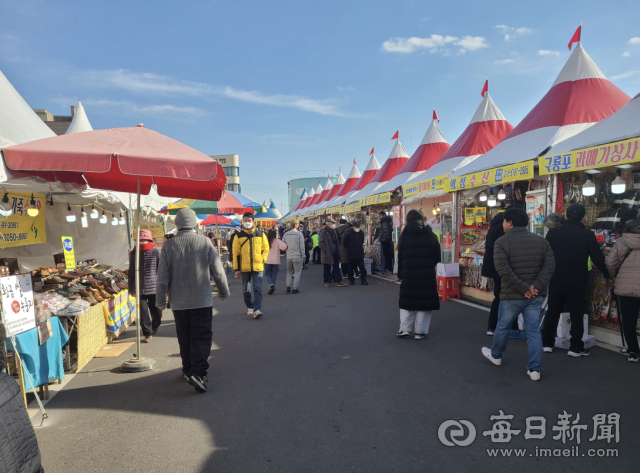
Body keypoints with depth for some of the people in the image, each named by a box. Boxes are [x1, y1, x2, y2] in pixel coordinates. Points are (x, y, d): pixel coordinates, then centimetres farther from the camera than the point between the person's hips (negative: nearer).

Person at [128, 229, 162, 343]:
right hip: (140, 288, 1)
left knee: (156, 311, 2)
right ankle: (148, 334, 20)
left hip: (154, 287, -1)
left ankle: (154, 327, 22)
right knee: (143, 311, 6)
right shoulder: (134, 254, 4)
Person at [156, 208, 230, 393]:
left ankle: (188, 370, 28)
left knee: (184, 338, 16)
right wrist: (223, 291, 12)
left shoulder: (168, 246, -5)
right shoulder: (205, 242, -8)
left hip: (179, 302, 2)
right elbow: (218, 271, -3)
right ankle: (198, 372, -9)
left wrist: (160, 300, 10)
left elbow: (162, 277, -2)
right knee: (202, 337, 3)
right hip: (202, 300, -2)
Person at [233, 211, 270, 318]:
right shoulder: (239, 236, 3)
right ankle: (250, 307, 28)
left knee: (258, 289, -7)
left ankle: (257, 309, -8)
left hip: (258, 266, -1)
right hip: (244, 267, 1)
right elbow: (236, 253, 3)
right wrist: (236, 269, 0)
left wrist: (262, 259, -5)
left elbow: (266, 249, 11)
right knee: (246, 289, 12)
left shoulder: (260, 234, 4)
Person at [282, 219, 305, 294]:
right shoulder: (299, 234, -9)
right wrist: (303, 256, 0)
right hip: (297, 256, -4)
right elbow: (302, 246, -8)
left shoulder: (286, 234, 4)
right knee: (297, 273, 3)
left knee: (289, 272, 17)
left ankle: (288, 286, 10)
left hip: (289, 257, 4)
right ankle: (295, 288, 3)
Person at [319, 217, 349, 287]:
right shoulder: (323, 232, -12)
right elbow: (321, 243, -15)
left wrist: (338, 249, 13)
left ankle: (339, 281, 8)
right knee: (327, 268, 5)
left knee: (336, 267, 6)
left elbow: (338, 240, 22)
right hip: (328, 254, -7)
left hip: (335, 253, 7)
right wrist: (325, 251, -19)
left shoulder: (334, 231, 12)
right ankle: (327, 281, 17)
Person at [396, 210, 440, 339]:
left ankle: (404, 329, 9)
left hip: (409, 274, 1)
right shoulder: (430, 234, 2)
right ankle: (420, 331, 8)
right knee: (424, 301, 6)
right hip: (427, 274, -1)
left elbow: (400, 257, 4)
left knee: (407, 300, 12)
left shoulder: (405, 235, 3)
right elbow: (437, 256, 5)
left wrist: (400, 274, 12)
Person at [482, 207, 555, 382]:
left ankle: (495, 355, 36)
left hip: (512, 295, -4)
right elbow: (549, 266, -4)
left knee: (503, 327, 16)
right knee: (533, 331, 10)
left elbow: (503, 270, -21)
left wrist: (523, 288, -16)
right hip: (535, 295, 4)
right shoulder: (541, 241, 6)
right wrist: (536, 287, -11)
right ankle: (534, 369, 11)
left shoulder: (502, 241, -10)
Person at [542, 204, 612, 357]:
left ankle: (547, 343, 17)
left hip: (556, 280, 2)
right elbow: (598, 258, -2)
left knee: (553, 311, 12)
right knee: (577, 314, 8)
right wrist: (607, 275, 13)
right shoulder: (587, 235, -8)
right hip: (577, 281, -2)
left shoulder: (553, 232, -4)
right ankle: (576, 347, 10)